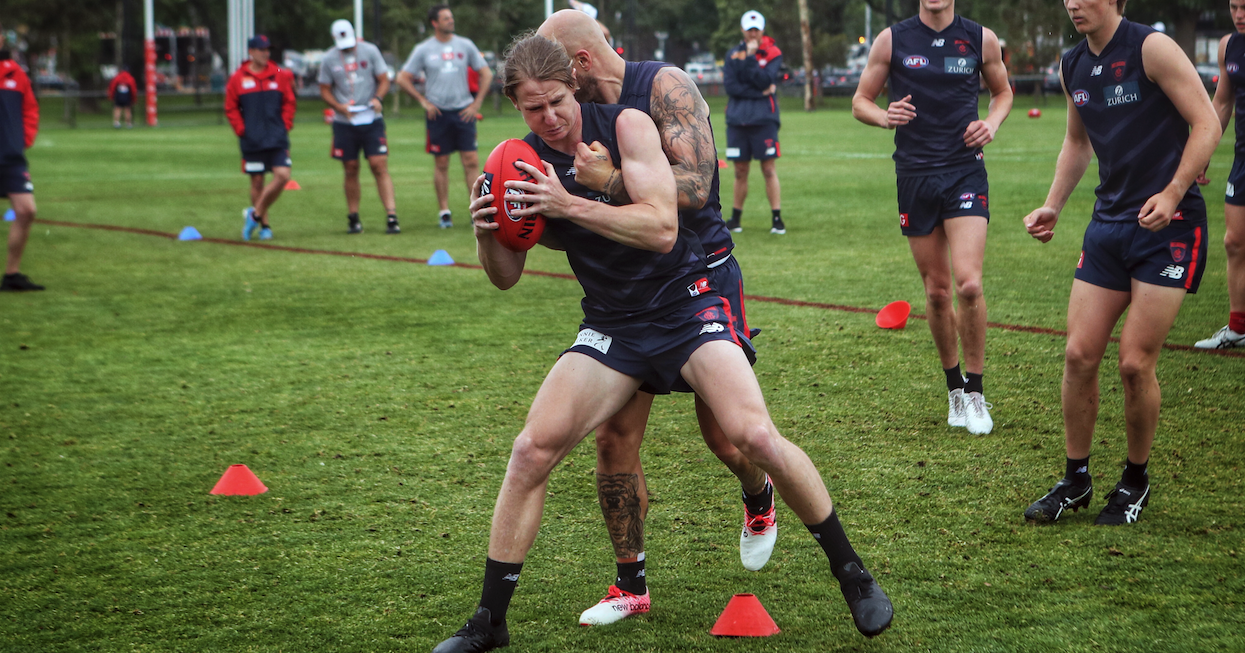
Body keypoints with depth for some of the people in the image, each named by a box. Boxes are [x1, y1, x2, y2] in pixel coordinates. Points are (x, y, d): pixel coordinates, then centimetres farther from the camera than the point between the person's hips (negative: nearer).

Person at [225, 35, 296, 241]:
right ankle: (264, 225, 17)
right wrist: (241, 130, -4)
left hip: (277, 139, 1)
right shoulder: (238, 78, 0)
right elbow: (231, 108, 7)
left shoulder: (279, 75, 4)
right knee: (257, 182, 4)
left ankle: (255, 214, 5)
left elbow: (290, 102, 12)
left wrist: (285, 125, 1)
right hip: (252, 140, -1)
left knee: (283, 176, -12)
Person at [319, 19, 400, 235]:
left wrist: (377, 98, -16)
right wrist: (340, 107, -11)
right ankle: (354, 219, 16)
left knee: (380, 167, -9)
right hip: (344, 123, 1)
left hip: (372, 120, -1)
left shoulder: (370, 51, 1)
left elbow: (384, 80, 3)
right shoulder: (329, 59, 2)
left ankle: (391, 217, -12)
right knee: (351, 170, 6)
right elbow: (325, 90, 7)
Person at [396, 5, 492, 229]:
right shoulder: (423, 50, 1)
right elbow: (403, 79, 6)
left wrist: (477, 103, 3)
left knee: (471, 161, -5)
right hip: (438, 113, -1)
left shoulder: (465, 45, 5)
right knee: (441, 164, 3)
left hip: (463, 112, 1)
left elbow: (486, 74, 11)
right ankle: (444, 212, 10)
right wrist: (423, 101, -1)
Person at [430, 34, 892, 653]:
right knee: (532, 449, -11)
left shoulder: (626, 125, -11)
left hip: (685, 305, -3)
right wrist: (486, 234, -17)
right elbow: (506, 277, 5)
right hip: (611, 324, 3)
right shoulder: (521, 162, 0)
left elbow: (662, 229, -22)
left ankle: (851, 572, 1)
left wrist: (569, 206, -30)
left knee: (755, 435, -21)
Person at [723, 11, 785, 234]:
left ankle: (777, 218, -5)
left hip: (763, 119, -3)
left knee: (769, 169, -5)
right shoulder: (733, 54, 9)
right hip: (737, 120, 3)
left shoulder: (772, 54, 2)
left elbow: (764, 81, -12)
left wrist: (751, 57, -16)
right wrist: (759, 92, -8)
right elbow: (730, 86, -2)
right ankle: (736, 218, 16)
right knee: (740, 172, 8)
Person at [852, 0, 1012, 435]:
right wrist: (886, 117, -14)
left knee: (968, 284, -16)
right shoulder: (893, 40, 1)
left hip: (966, 171, -1)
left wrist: (992, 122, -1)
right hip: (915, 176, 1)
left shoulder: (981, 40, 3)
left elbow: (1003, 91, 20)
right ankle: (954, 387, 25)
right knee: (937, 292, 5)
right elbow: (860, 102, 8)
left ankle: (975, 390, 0)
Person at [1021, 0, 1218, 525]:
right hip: (1108, 225, 6)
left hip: (1168, 225, -6)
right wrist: (1053, 205, 15)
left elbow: (1207, 123, -11)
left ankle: (1135, 482, 14)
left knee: (1135, 362, -6)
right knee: (1079, 354, 0)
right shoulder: (1072, 67, 10)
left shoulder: (1151, 48, -11)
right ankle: (1075, 481, 14)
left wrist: (1172, 193, -21)